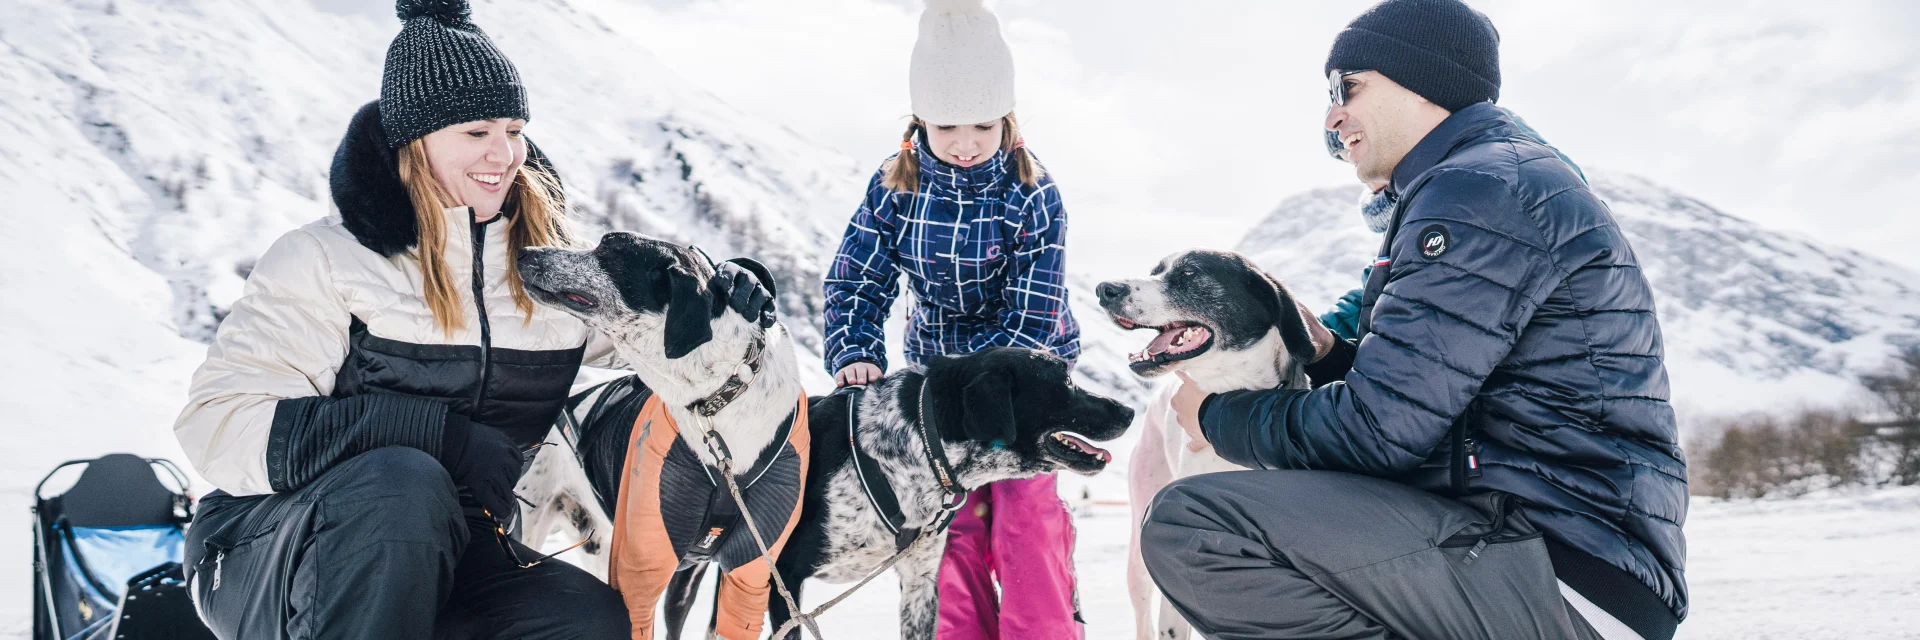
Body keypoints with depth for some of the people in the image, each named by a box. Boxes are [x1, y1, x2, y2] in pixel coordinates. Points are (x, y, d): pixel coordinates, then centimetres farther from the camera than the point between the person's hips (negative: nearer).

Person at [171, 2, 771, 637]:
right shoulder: (326, 258, -9)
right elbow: (218, 426, -19)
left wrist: (721, 300, -7)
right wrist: (441, 433, -27)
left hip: (449, 562, 4)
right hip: (272, 559, -4)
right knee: (402, 482, -37)